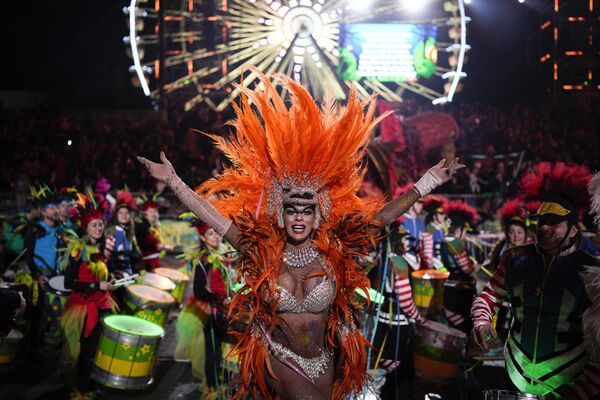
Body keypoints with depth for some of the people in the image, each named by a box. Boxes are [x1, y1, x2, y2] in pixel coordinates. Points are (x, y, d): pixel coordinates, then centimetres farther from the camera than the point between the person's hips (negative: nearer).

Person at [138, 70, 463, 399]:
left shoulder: (335, 251, -9)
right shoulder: (262, 251, -10)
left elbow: (383, 216, -9)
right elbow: (211, 215, -10)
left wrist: (427, 182, -9)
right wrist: (172, 180, -13)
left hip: (323, 361, 2)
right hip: (279, 359, -2)